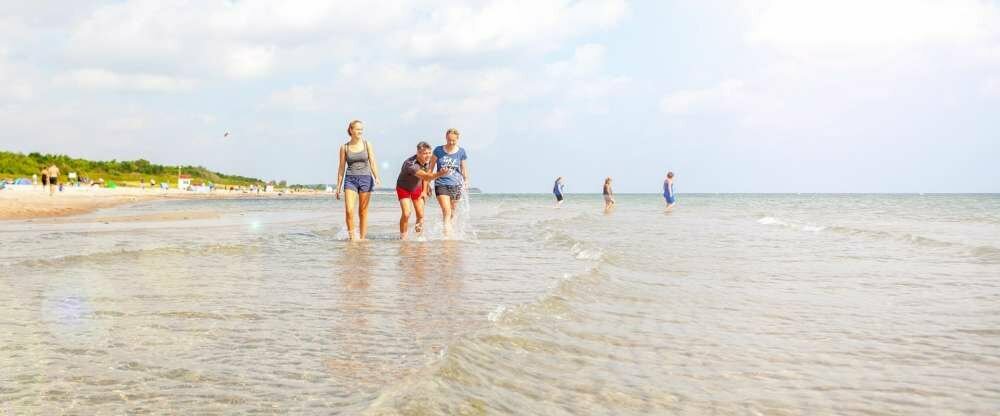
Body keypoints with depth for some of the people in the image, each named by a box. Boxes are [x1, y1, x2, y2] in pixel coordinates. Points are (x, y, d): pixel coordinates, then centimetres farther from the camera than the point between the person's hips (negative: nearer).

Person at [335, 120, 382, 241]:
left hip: (366, 178, 0)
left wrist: (376, 177, -18)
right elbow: (341, 168, 8)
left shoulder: (367, 145, 4)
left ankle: (362, 238, 12)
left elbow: (372, 163, -1)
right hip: (350, 179, 0)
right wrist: (338, 186, 8)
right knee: (349, 210, -14)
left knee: (363, 212, 4)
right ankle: (352, 236, -1)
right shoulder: (344, 147, 4)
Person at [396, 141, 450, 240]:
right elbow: (425, 176, -52)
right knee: (406, 214, -19)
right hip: (403, 188, -5)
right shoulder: (410, 164, -39)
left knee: (421, 215, 1)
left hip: (417, 188, 6)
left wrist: (424, 191, 3)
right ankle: (403, 237, -2)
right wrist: (439, 174, -69)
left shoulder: (427, 161, -16)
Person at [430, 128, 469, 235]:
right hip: (441, 184, -2)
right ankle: (446, 234, -13)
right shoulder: (438, 150, -1)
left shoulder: (461, 152, 2)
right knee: (446, 211, -13)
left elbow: (464, 168, 15)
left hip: (456, 185, 2)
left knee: (452, 212, 9)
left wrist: (466, 182, 15)